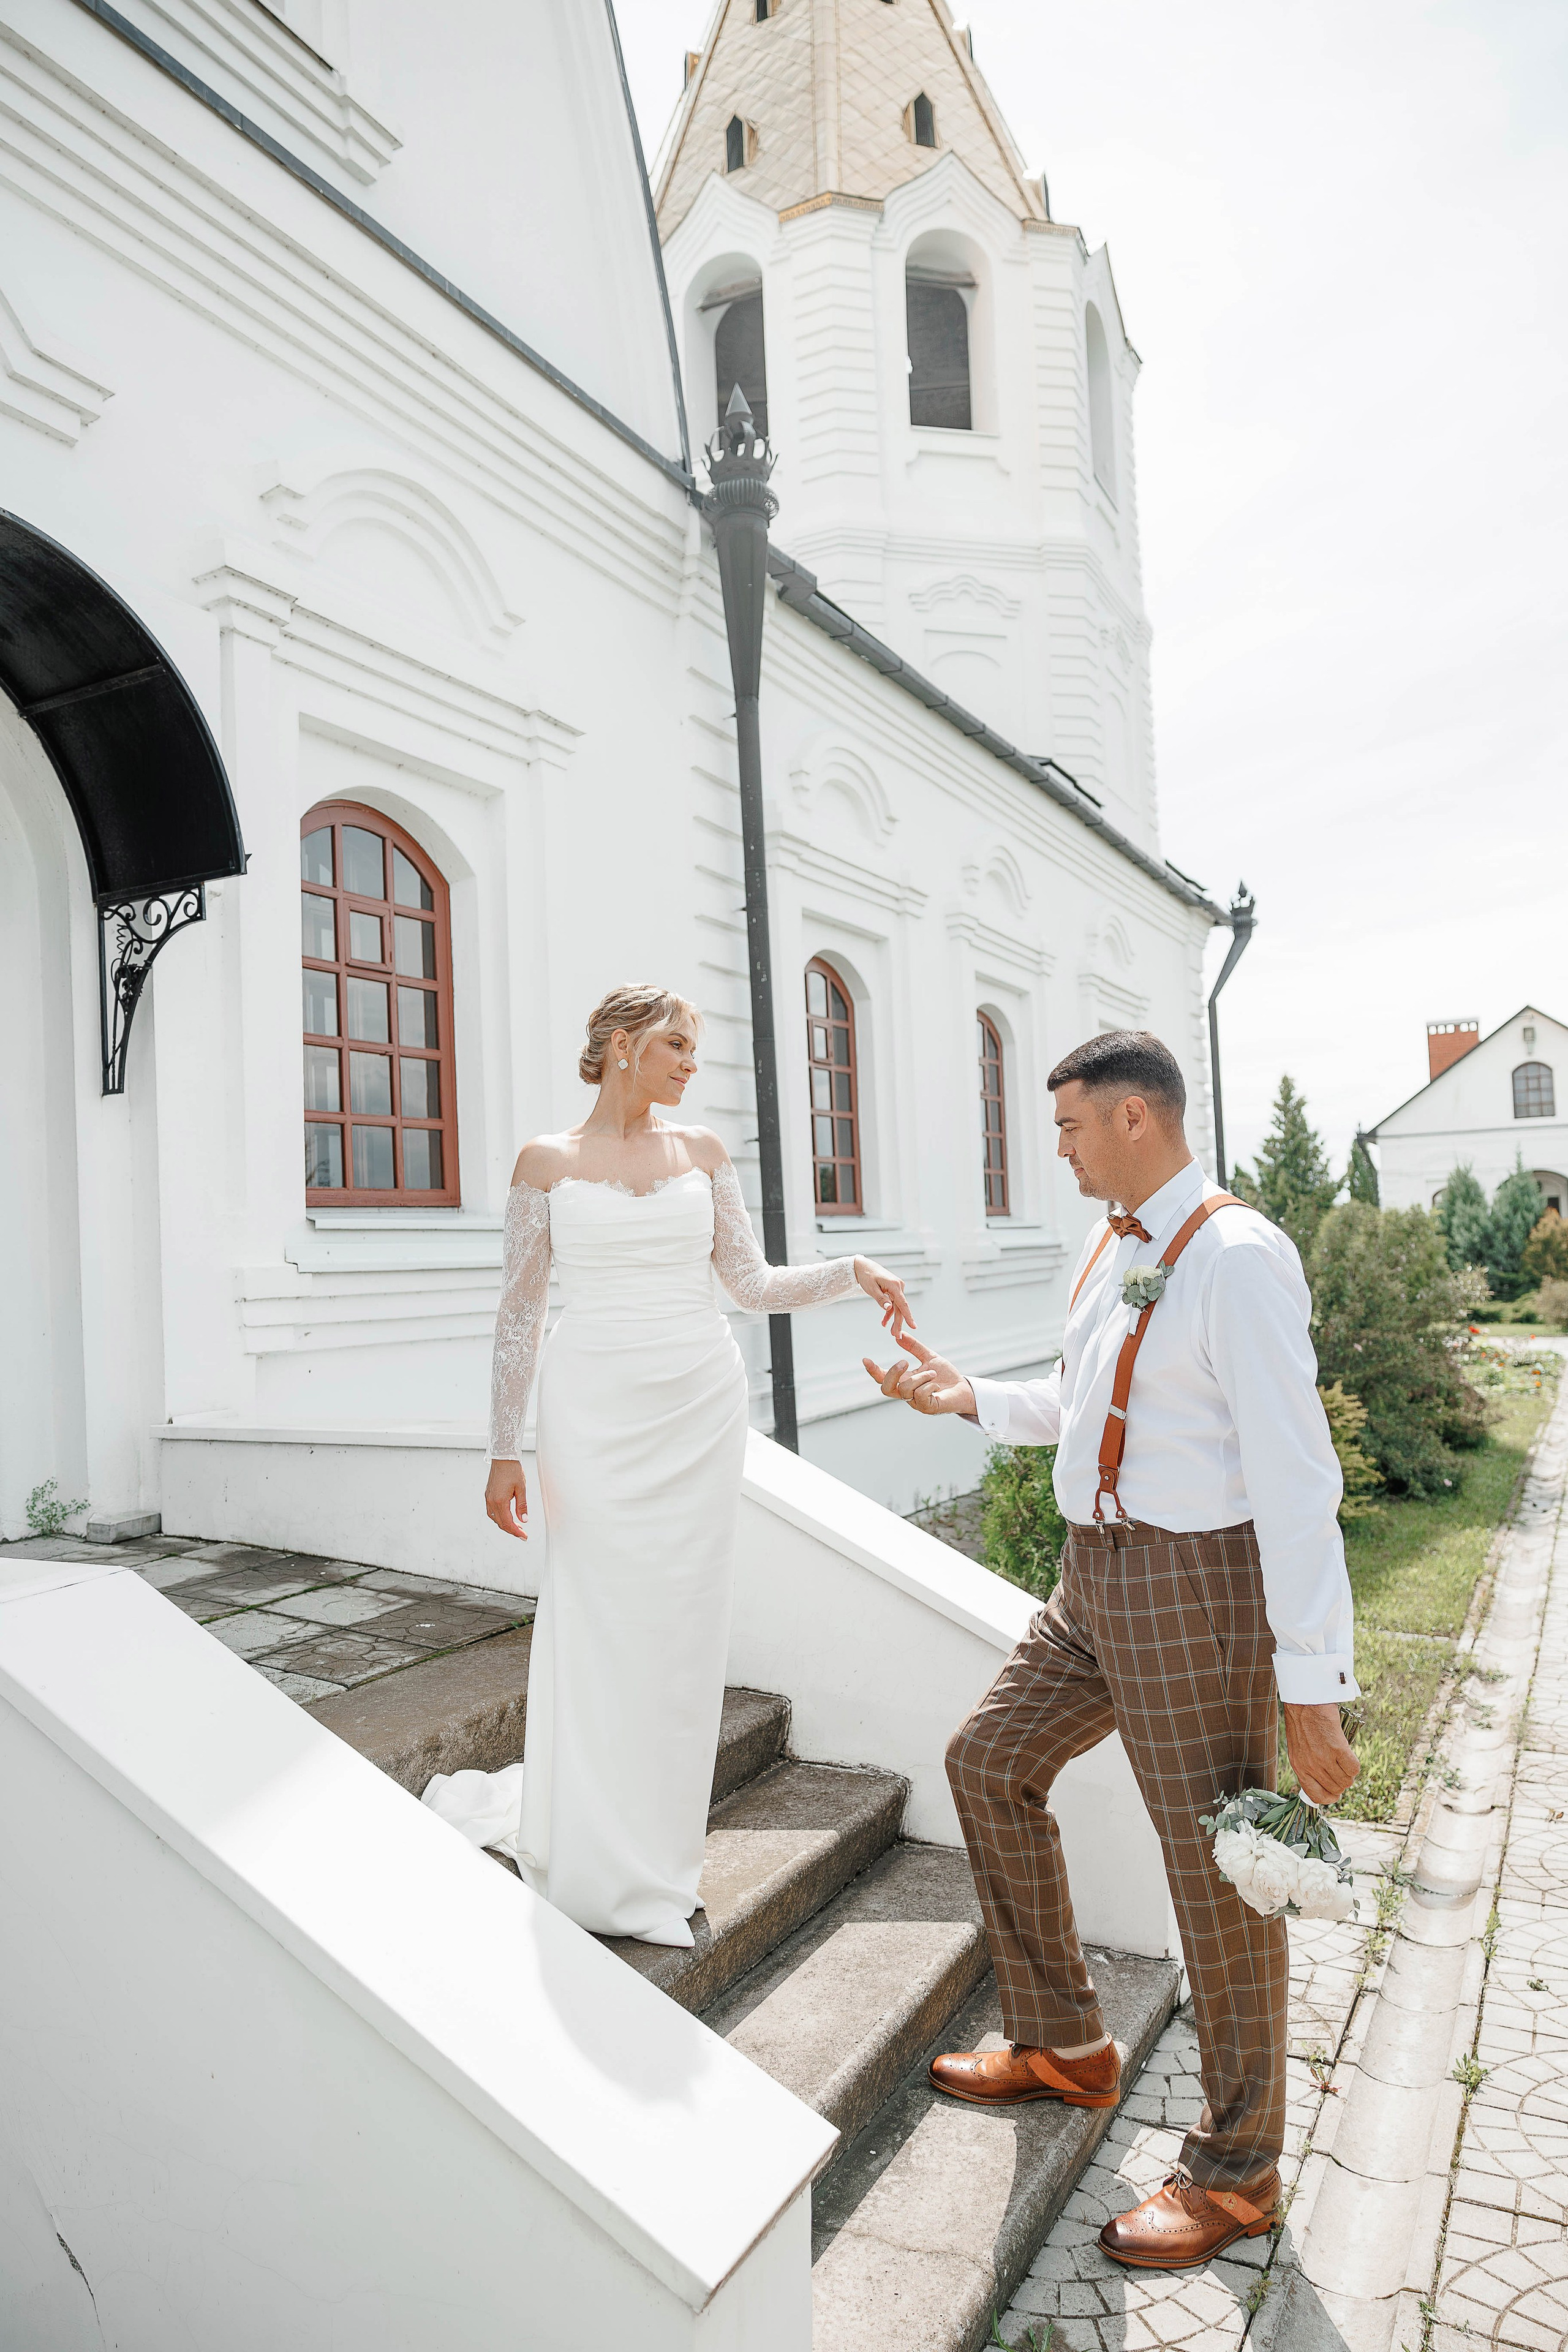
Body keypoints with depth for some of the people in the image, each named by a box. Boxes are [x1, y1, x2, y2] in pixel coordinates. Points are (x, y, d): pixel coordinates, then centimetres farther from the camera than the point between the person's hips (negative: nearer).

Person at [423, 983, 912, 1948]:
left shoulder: (703, 1151, 9)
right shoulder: (548, 1161, 2)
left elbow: (752, 1283, 9)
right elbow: (520, 1313, 1)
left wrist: (854, 1270, -6)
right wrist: (505, 1448, -2)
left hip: (700, 1407, 3)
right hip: (595, 1410, -2)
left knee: (682, 1630, 7)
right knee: (598, 1628, 1)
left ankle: (661, 1855, 23)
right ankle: (599, 1866, 20)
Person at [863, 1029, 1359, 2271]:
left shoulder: (1237, 1257, -20)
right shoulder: (1108, 1249, 8)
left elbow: (1294, 1475, -23)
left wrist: (1312, 1683, -23)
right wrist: (970, 1396, 11)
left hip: (1197, 1581, -9)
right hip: (1095, 1577, 9)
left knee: (1217, 1868, 6)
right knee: (990, 1761, 17)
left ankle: (1236, 2170, 31)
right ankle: (1065, 2045, 37)